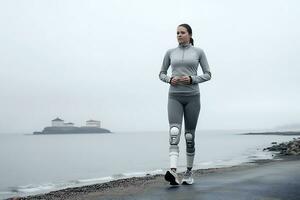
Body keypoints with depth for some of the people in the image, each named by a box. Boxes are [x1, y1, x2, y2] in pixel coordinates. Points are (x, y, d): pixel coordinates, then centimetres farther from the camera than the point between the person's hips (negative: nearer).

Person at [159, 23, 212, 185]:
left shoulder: (199, 52, 6)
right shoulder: (170, 52, 11)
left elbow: (207, 75, 4)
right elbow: (162, 74, 14)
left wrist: (191, 79, -14)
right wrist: (170, 79, -9)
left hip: (192, 97, -1)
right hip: (175, 97, 1)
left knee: (189, 136, 3)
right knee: (174, 132, -21)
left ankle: (189, 172, 19)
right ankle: (173, 172, -34)